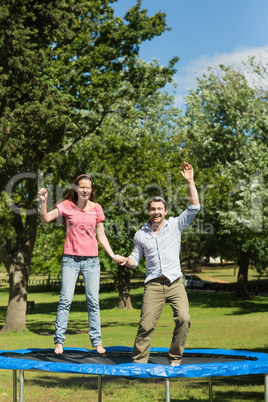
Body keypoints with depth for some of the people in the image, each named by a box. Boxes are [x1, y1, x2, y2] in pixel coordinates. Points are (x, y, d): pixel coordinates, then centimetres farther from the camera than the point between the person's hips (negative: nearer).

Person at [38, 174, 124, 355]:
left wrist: (113, 255, 3)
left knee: (93, 301, 1)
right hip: (70, 259, -1)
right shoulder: (67, 205, 2)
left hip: (91, 260, 1)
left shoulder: (96, 208, 6)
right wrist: (44, 202, -21)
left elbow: (101, 235, 10)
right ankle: (59, 341, 3)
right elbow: (45, 219, -7)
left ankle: (97, 342, 7)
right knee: (65, 300, -5)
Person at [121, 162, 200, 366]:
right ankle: (138, 362, 2)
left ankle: (175, 359, -1)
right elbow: (135, 259, 17)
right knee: (146, 324, -9)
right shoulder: (140, 235, 12)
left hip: (175, 282, -1)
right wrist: (126, 261, -7)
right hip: (153, 285, 1)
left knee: (183, 318, -18)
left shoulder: (175, 225, 7)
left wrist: (190, 181, -6)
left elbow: (194, 207, -1)